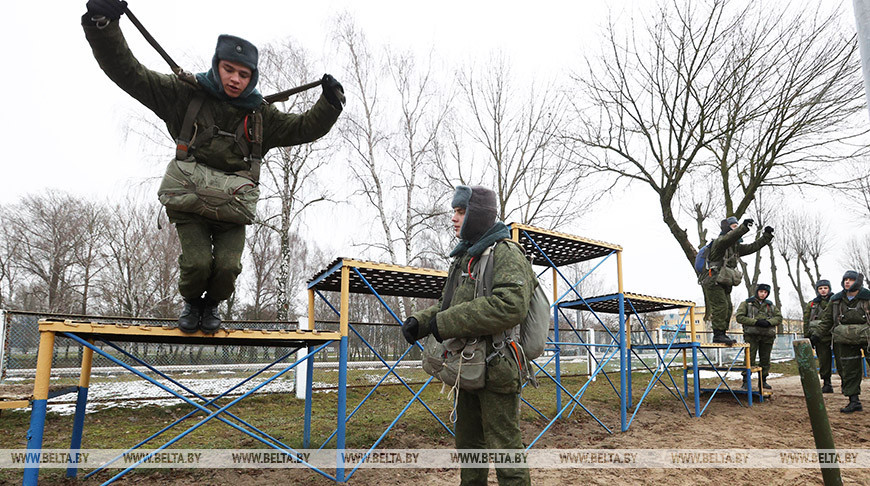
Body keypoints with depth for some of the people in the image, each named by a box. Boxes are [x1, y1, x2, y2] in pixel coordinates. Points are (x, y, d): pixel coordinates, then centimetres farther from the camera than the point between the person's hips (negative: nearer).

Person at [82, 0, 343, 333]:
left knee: (227, 266, -15)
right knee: (196, 262, -19)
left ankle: (212, 305, 21)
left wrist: (330, 104, -6)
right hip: (189, 204, -1)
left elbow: (304, 128, 8)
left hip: (232, 210, 2)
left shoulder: (260, 115, 5)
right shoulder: (185, 95, -1)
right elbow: (128, 73, -4)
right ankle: (191, 302, 18)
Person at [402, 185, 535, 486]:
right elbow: (448, 304, 21)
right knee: (468, 444, 21)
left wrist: (445, 323, -25)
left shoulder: (505, 253, -13)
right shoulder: (464, 258, 16)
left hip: (495, 370, -9)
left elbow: (510, 306, -30)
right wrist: (420, 321, 0)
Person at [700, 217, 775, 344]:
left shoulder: (736, 247, 21)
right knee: (721, 306, -16)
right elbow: (729, 237, -30)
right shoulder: (719, 242, -8)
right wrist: (744, 227, -41)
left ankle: (722, 335, 10)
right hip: (713, 281, -9)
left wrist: (767, 236, 15)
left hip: (724, 285, 9)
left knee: (728, 308, 6)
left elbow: (752, 247, 21)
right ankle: (718, 334, -15)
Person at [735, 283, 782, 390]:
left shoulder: (771, 305, 18)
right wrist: (756, 322, -15)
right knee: (749, 359, -7)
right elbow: (739, 317, -5)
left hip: (767, 336, 4)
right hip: (752, 336, -4)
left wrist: (768, 322, -11)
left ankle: (763, 381, 20)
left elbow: (779, 317, 8)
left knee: (765, 360, 8)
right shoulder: (746, 303, 5)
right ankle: (746, 382, -3)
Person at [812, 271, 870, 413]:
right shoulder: (836, 300, 10)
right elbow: (827, 320, 14)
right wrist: (817, 334, 6)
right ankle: (854, 401, 10)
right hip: (844, 340, 3)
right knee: (848, 371, 4)